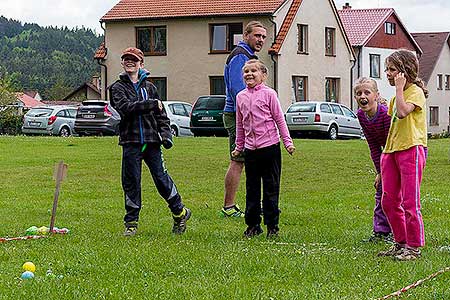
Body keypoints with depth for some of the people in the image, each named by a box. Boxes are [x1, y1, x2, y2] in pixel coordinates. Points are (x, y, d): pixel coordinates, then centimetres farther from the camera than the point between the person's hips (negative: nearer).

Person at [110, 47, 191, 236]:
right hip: (130, 142, -1)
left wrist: (165, 134, 0)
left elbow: (161, 113, 14)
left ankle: (180, 212, 19)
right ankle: (131, 222, 10)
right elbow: (125, 107, -14)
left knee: (161, 178, 2)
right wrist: (150, 104, -16)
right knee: (131, 183, 1)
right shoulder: (118, 87, 5)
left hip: (151, 141, 1)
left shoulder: (149, 87, 13)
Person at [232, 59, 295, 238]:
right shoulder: (241, 97, 10)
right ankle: (253, 225, 17)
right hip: (250, 149, 4)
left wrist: (288, 142, -5)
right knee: (252, 189, 9)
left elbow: (279, 119, -1)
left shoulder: (268, 94, -3)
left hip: (269, 146, -4)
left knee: (271, 189, 1)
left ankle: (272, 226, 7)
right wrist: (239, 147, 19)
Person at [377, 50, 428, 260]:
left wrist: (399, 88, -14)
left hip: (411, 149, -9)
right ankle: (401, 242, 18)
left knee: (409, 202, -7)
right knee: (388, 201, 8)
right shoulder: (397, 96, 21)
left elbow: (403, 112, -24)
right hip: (392, 151, 9)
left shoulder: (415, 91, -6)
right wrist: (386, 153, 20)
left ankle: (414, 247, 0)